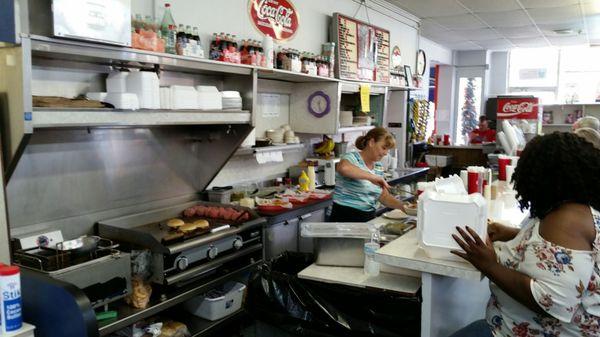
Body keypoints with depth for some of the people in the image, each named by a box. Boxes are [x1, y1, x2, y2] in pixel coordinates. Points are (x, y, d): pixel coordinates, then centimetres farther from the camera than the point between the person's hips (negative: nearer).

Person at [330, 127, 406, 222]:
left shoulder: (379, 167, 13)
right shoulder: (352, 157, -9)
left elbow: (384, 197, 16)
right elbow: (343, 168, -34)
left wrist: (402, 206, 1)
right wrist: (372, 177, -32)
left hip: (369, 218, 7)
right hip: (345, 218, -7)